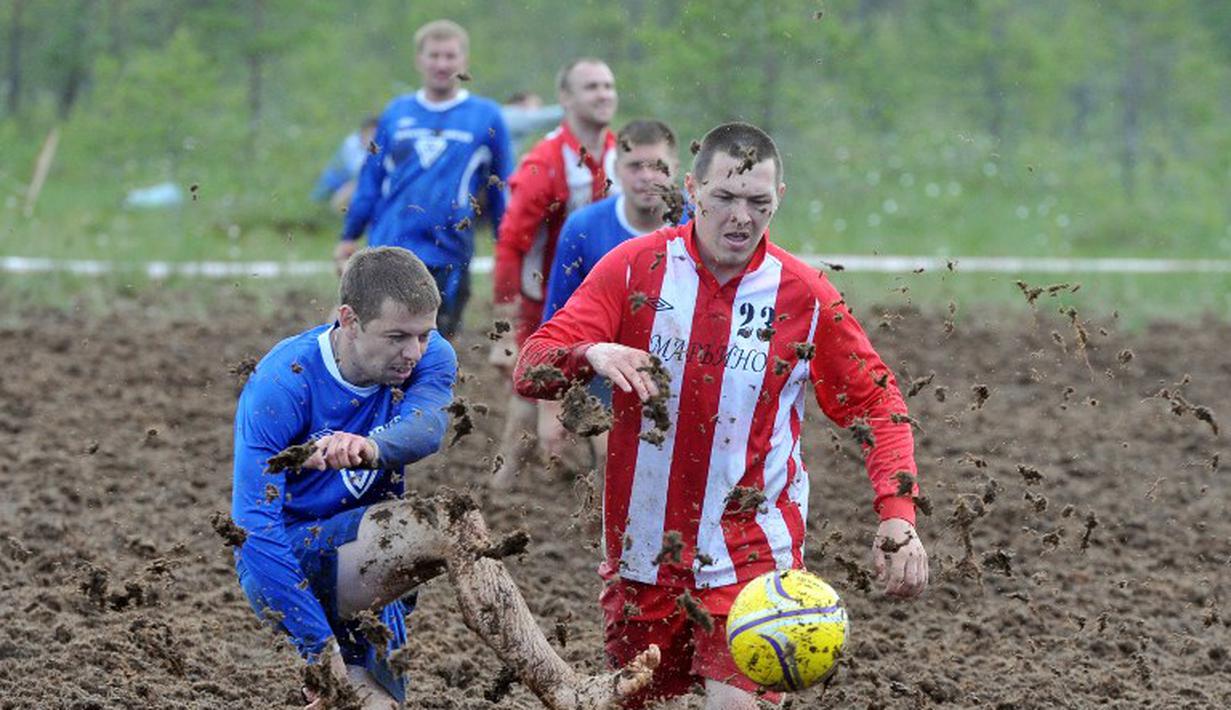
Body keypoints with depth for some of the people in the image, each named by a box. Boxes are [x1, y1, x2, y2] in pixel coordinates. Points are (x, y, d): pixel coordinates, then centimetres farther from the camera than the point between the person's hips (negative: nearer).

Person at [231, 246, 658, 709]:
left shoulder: (429, 358, -5)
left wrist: (368, 448, -54)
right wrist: (323, 650, -27)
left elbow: (424, 428, -29)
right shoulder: (282, 384, -19)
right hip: (294, 565, -6)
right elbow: (255, 527, -21)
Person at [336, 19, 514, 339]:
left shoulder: (486, 117, 2)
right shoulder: (397, 113, 9)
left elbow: (503, 191, 7)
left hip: (447, 263, -2)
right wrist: (349, 237, 14)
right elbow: (370, 180, 15)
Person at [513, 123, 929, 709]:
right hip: (643, 549, 2)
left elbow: (877, 406, 6)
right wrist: (593, 355, -30)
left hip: (753, 552, -2)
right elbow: (530, 368, -8)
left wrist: (897, 517, -8)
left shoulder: (805, 296, -4)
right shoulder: (636, 266, -3)